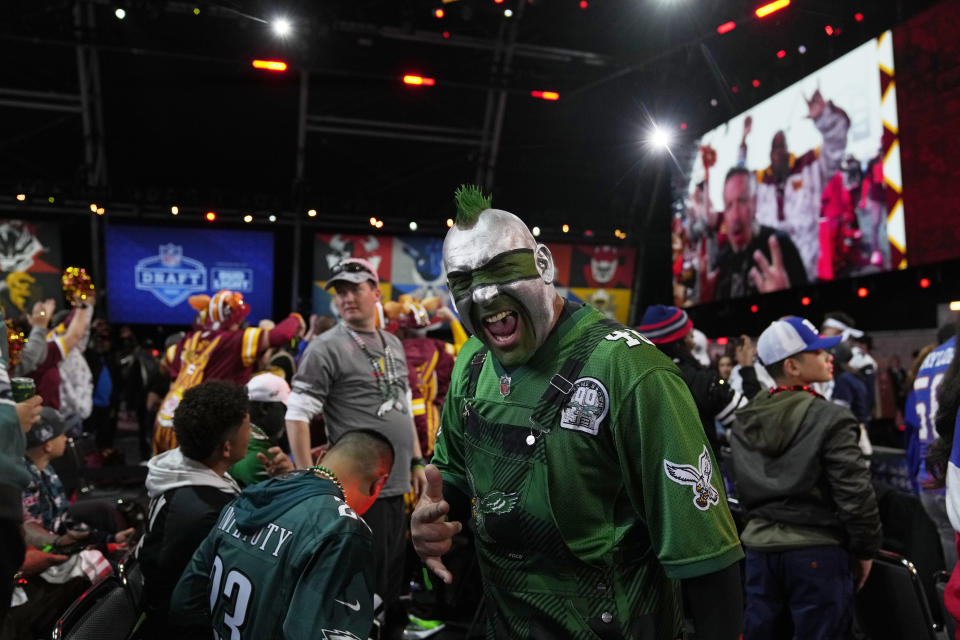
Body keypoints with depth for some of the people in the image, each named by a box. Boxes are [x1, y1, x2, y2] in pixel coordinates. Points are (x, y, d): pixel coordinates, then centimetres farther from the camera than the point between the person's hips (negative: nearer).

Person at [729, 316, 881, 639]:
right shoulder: (830, 418, -14)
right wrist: (865, 549, -1)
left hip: (760, 547, 5)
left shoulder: (743, 420, 4)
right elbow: (855, 493, -13)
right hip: (816, 551, -5)